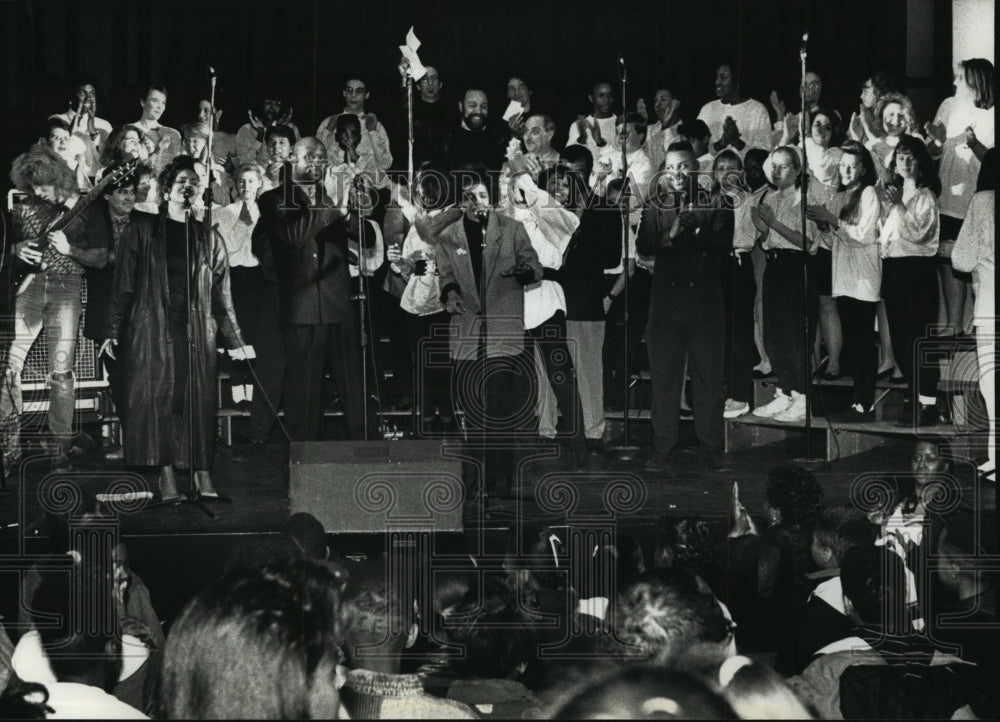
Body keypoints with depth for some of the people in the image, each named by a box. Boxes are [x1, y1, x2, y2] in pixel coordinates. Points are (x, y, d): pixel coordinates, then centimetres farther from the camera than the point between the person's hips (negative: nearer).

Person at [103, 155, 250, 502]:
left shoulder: (209, 239, 16)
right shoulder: (143, 230, 9)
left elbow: (221, 294, 15)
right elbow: (123, 284, 3)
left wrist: (235, 340, 10)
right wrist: (112, 331, -5)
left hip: (198, 329, 2)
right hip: (153, 326, -2)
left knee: (200, 399, -4)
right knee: (157, 397, -9)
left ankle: (202, 478, -4)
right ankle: (166, 477, -10)